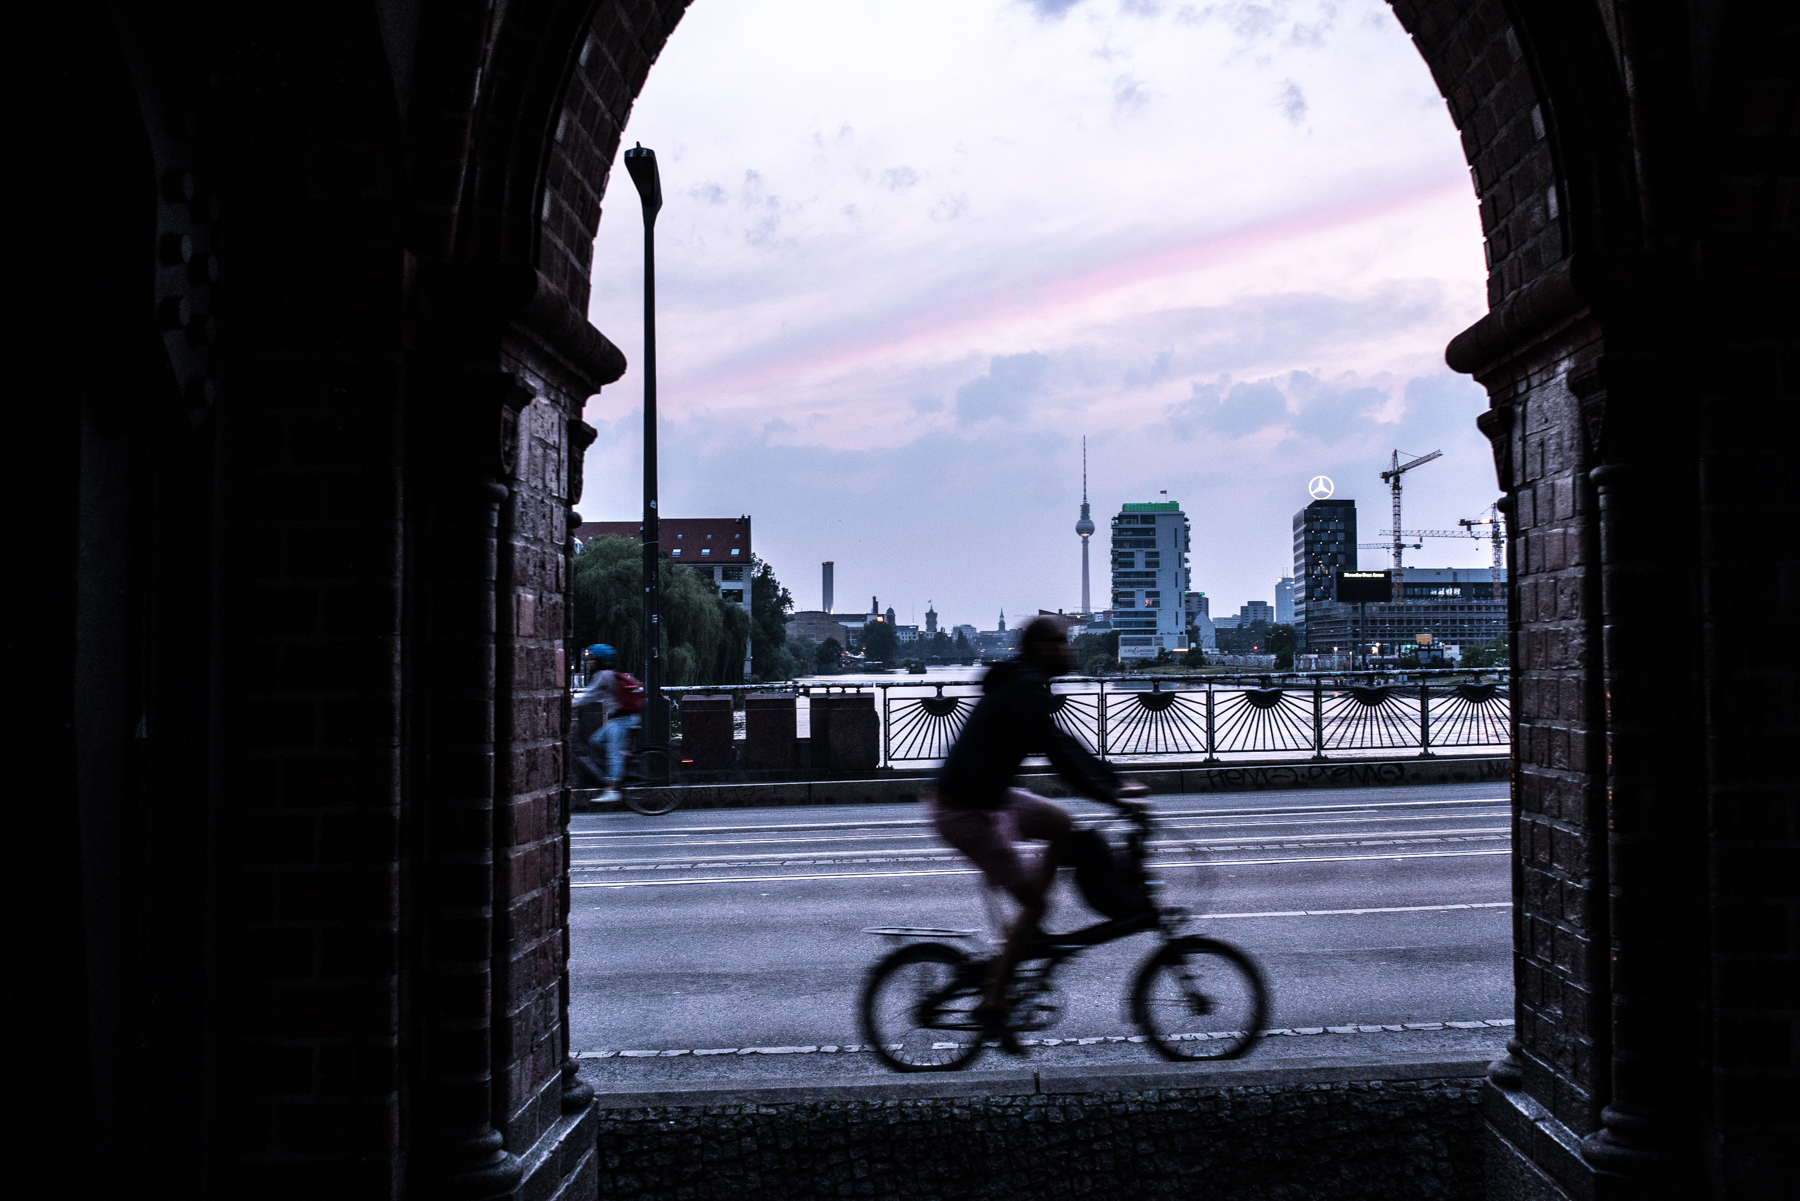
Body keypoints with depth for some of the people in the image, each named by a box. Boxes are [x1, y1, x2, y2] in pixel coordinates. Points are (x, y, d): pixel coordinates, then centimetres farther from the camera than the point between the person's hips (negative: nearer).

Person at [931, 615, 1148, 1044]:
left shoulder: (1025, 686, 14)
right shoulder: (1024, 689, -18)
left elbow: (1062, 744, 19)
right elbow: (1057, 753, -26)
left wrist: (1117, 782, 15)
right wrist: (1113, 798, -25)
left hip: (990, 795, 10)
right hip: (967, 813, -10)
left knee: (1063, 825, 17)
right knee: (1034, 902, -4)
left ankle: (1023, 931, 18)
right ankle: (991, 1003, 4)